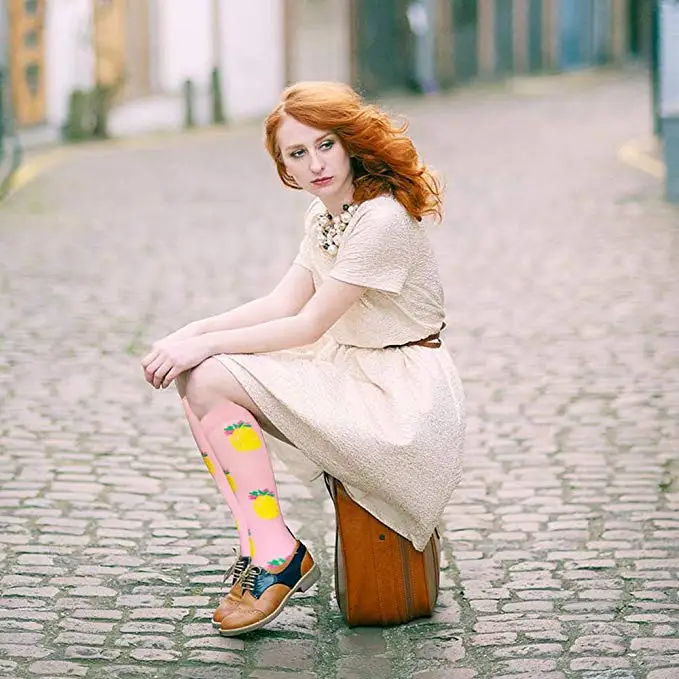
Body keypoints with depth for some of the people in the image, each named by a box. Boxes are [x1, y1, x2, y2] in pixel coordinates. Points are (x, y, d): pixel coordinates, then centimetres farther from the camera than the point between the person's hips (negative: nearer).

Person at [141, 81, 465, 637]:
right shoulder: (324, 214, 9)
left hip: (400, 393, -9)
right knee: (198, 378, -5)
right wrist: (194, 333, -6)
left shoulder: (383, 219, -20)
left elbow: (310, 325, -19)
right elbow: (285, 303, 7)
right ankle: (261, 550, -7)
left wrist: (206, 344, -16)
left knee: (212, 378, -19)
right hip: (348, 370, 9)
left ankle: (277, 556, -12)